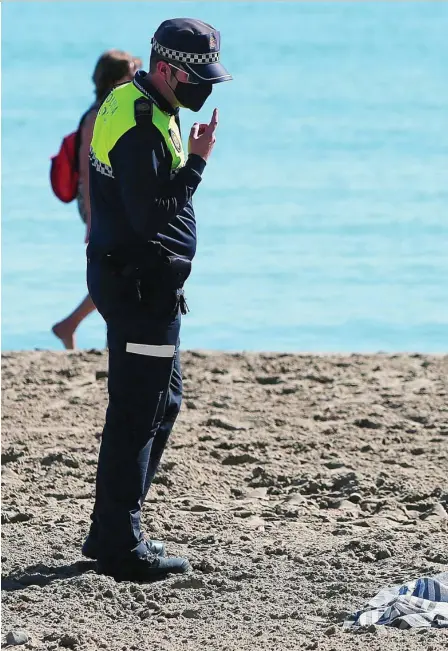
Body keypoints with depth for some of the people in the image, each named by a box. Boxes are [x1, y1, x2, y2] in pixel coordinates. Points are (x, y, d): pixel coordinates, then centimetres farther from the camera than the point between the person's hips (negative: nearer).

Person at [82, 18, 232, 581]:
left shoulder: (136, 105, 14)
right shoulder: (140, 125, -20)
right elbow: (151, 214, -26)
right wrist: (197, 162, -19)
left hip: (143, 282, 11)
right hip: (140, 285, -11)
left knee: (162, 402, 18)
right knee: (138, 412, -7)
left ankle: (111, 533, 24)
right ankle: (120, 548, -3)